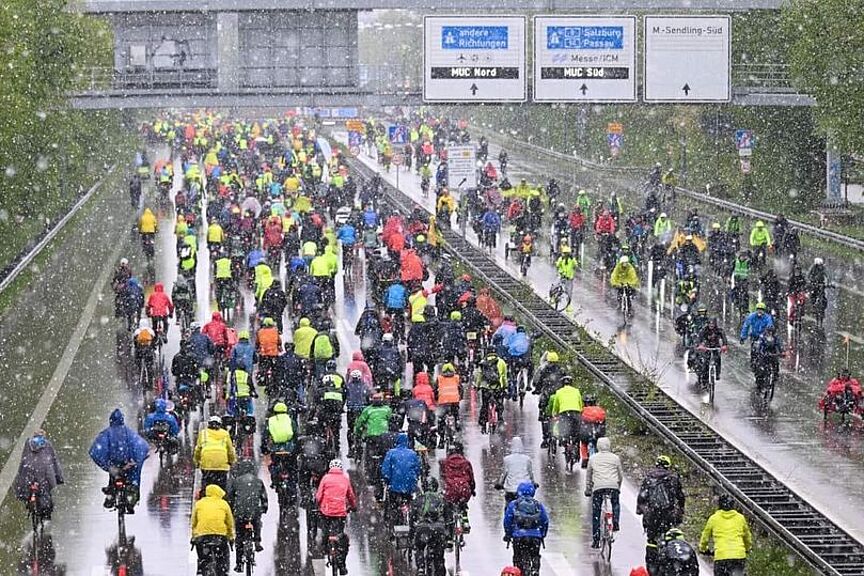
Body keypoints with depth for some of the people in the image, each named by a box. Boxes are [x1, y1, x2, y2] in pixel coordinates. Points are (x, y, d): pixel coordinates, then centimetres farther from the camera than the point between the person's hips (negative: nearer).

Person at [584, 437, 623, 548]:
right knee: (616, 505, 27)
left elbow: (588, 475, 19)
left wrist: (588, 490, 28)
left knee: (595, 514, 5)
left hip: (598, 487, 0)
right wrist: (618, 487, 30)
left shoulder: (593, 459, 13)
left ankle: (595, 539, 2)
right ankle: (615, 523, 6)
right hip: (613, 486, 0)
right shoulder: (615, 458, 10)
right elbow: (621, 475, 15)